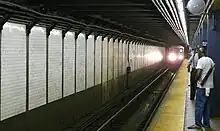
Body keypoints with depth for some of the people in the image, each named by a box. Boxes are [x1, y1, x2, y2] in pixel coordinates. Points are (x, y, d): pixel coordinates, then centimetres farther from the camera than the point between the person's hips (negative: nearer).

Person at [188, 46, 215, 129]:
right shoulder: (211, 60, 13)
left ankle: (198, 124, 2)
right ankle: (206, 123, 17)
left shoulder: (201, 60, -12)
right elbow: (212, 72, 15)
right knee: (207, 106, 13)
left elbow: (198, 73, -19)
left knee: (199, 106, -2)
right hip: (210, 86, 8)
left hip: (202, 87, -8)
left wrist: (196, 80, -2)